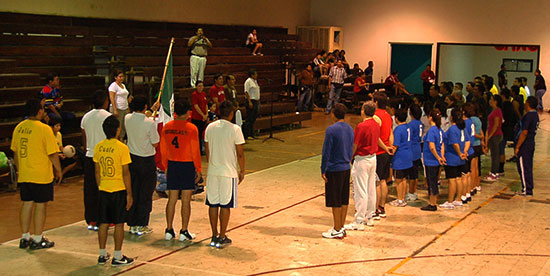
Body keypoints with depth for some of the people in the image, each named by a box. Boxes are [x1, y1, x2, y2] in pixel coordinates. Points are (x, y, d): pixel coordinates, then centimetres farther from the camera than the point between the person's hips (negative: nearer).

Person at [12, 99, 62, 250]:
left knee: (26, 204, 14)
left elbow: (15, 152, 12)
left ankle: (25, 238, 21)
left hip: (24, 175, 6)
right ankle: (38, 239, 9)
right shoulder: (44, 129, -15)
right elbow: (52, 153, -13)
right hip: (41, 175, -6)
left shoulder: (19, 127, 4)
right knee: (41, 205, 3)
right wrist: (58, 170, -1)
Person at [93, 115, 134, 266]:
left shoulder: (98, 147, 2)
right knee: (119, 224, 3)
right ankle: (117, 257, 8)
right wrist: (129, 194, -6)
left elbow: (97, 171, 8)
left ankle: (102, 255, 18)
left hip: (103, 190, 5)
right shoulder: (122, 148, -14)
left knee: (103, 223, 11)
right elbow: (125, 173, -12)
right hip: (119, 190, -5)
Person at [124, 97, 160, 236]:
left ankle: (132, 224, 19)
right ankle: (142, 225, 10)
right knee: (145, 193, 6)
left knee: (132, 192, 13)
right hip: (147, 160, -5)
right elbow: (155, 144, -11)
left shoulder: (127, 118, -4)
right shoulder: (150, 123, -20)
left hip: (132, 158, 5)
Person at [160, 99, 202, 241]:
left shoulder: (166, 127, 1)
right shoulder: (191, 128, -12)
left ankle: (169, 230, 15)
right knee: (186, 200, 3)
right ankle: (184, 232, 7)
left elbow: (163, 150, 7)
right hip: (187, 166, -4)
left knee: (172, 199, 11)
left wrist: (166, 167, 18)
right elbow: (195, 151, -10)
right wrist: (198, 169, -1)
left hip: (172, 165, 4)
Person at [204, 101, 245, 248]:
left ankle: (214, 236, 17)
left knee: (213, 204, 10)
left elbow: (207, 151, 10)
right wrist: (242, 171, 4)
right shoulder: (235, 129, -11)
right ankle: (222, 238, 7)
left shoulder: (210, 127, 3)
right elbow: (240, 153, -8)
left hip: (212, 171, 4)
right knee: (225, 205, 3)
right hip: (229, 172, -4)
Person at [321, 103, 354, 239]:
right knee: (344, 200, 13)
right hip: (346, 168, 8)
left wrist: (323, 170, -8)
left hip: (334, 170, -7)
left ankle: (337, 230, 7)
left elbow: (326, 152, -14)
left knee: (335, 202, 1)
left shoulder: (331, 130, -16)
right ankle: (341, 227, 21)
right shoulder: (350, 129, 7)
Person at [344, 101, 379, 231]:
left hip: (362, 159, -9)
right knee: (371, 189, 15)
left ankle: (359, 222, -1)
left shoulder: (362, 126, -19)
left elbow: (355, 145, -15)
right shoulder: (376, 124, 6)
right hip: (373, 157, 9)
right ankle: (370, 217, 24)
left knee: (360, 191, -4)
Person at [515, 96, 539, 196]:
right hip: (531, 144, 9)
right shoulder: (535, 115, 10)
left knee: (523, 168, -3)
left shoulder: (528, 116, -20)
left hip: (525, 146, -9)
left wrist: (517, 147, -18)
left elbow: (524, 133, -22)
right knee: (529, 167, 16)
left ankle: (527, 190, 0)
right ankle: (529, 189, 22)